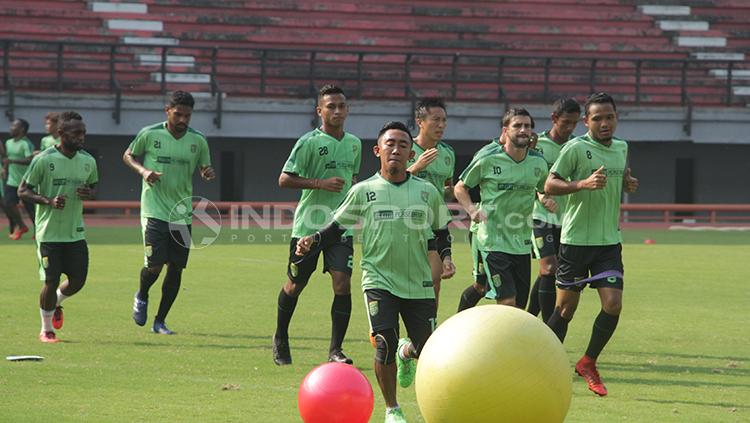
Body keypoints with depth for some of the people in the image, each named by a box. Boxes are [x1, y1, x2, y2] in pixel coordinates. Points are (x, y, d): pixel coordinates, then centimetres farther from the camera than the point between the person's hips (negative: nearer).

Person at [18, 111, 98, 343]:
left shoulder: (88, 161, 3)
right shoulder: (43, 160, -12)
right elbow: (22, 190, -7)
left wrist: (89, 194, -6)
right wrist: (48, 201, -23)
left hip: (76, 233, 5)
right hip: (49, 233, -5)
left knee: (78, 281, 3)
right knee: (51, 281, -5)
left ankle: (56, 304, 36)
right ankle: (46, 329, 16)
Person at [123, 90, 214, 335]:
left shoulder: (197, 140, 4)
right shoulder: (149, 134, -4)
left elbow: (204, 168, 16)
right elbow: (128, 155, 10)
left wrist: (208, 173, -8)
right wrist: (143, 170, -10)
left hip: (182, 213, 4)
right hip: (154, 211, -4)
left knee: (176, 269, 3)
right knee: (154, 266, -13)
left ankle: (160, 321, 18)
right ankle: (142, 296, 22)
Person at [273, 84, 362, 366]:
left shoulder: (354, 144, 10)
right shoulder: (309, 142, -9)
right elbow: (284, 179, -12)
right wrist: (321, 183, -20)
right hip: (308, 224, -4)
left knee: (342, 284, -11)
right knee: (295, 285, 8)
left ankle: (335, 349, -4)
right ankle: (280, 338, 32)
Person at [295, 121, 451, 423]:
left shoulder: (427, 192, 5)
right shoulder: (363, 191, 1)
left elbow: (442, 231, 18)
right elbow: (337, 227, 8)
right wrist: (312, 242, -8)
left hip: (419, 284, 2)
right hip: (379, 280, -2)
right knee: (384, 345, -17)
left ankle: (406, 353, 41)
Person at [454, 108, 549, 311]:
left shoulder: (538, 163, 4)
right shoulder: (487, 160, -8)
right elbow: (460, 188, 5)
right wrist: (472, 209, -12)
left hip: (522, 244, 5)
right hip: (493, 241, -5)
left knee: (519, 307, 7)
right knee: (507, 302, -16)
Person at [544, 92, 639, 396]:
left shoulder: (621, 148, 10)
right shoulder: (576, 148, -10)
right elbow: (550, 185, -11)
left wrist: (627, 184, 5)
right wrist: (584, 183, -26)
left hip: (609, 241, 5)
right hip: (575, 240, -5)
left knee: (613, 304, -8)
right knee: (566, 308, 2)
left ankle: (588, 363, 12)